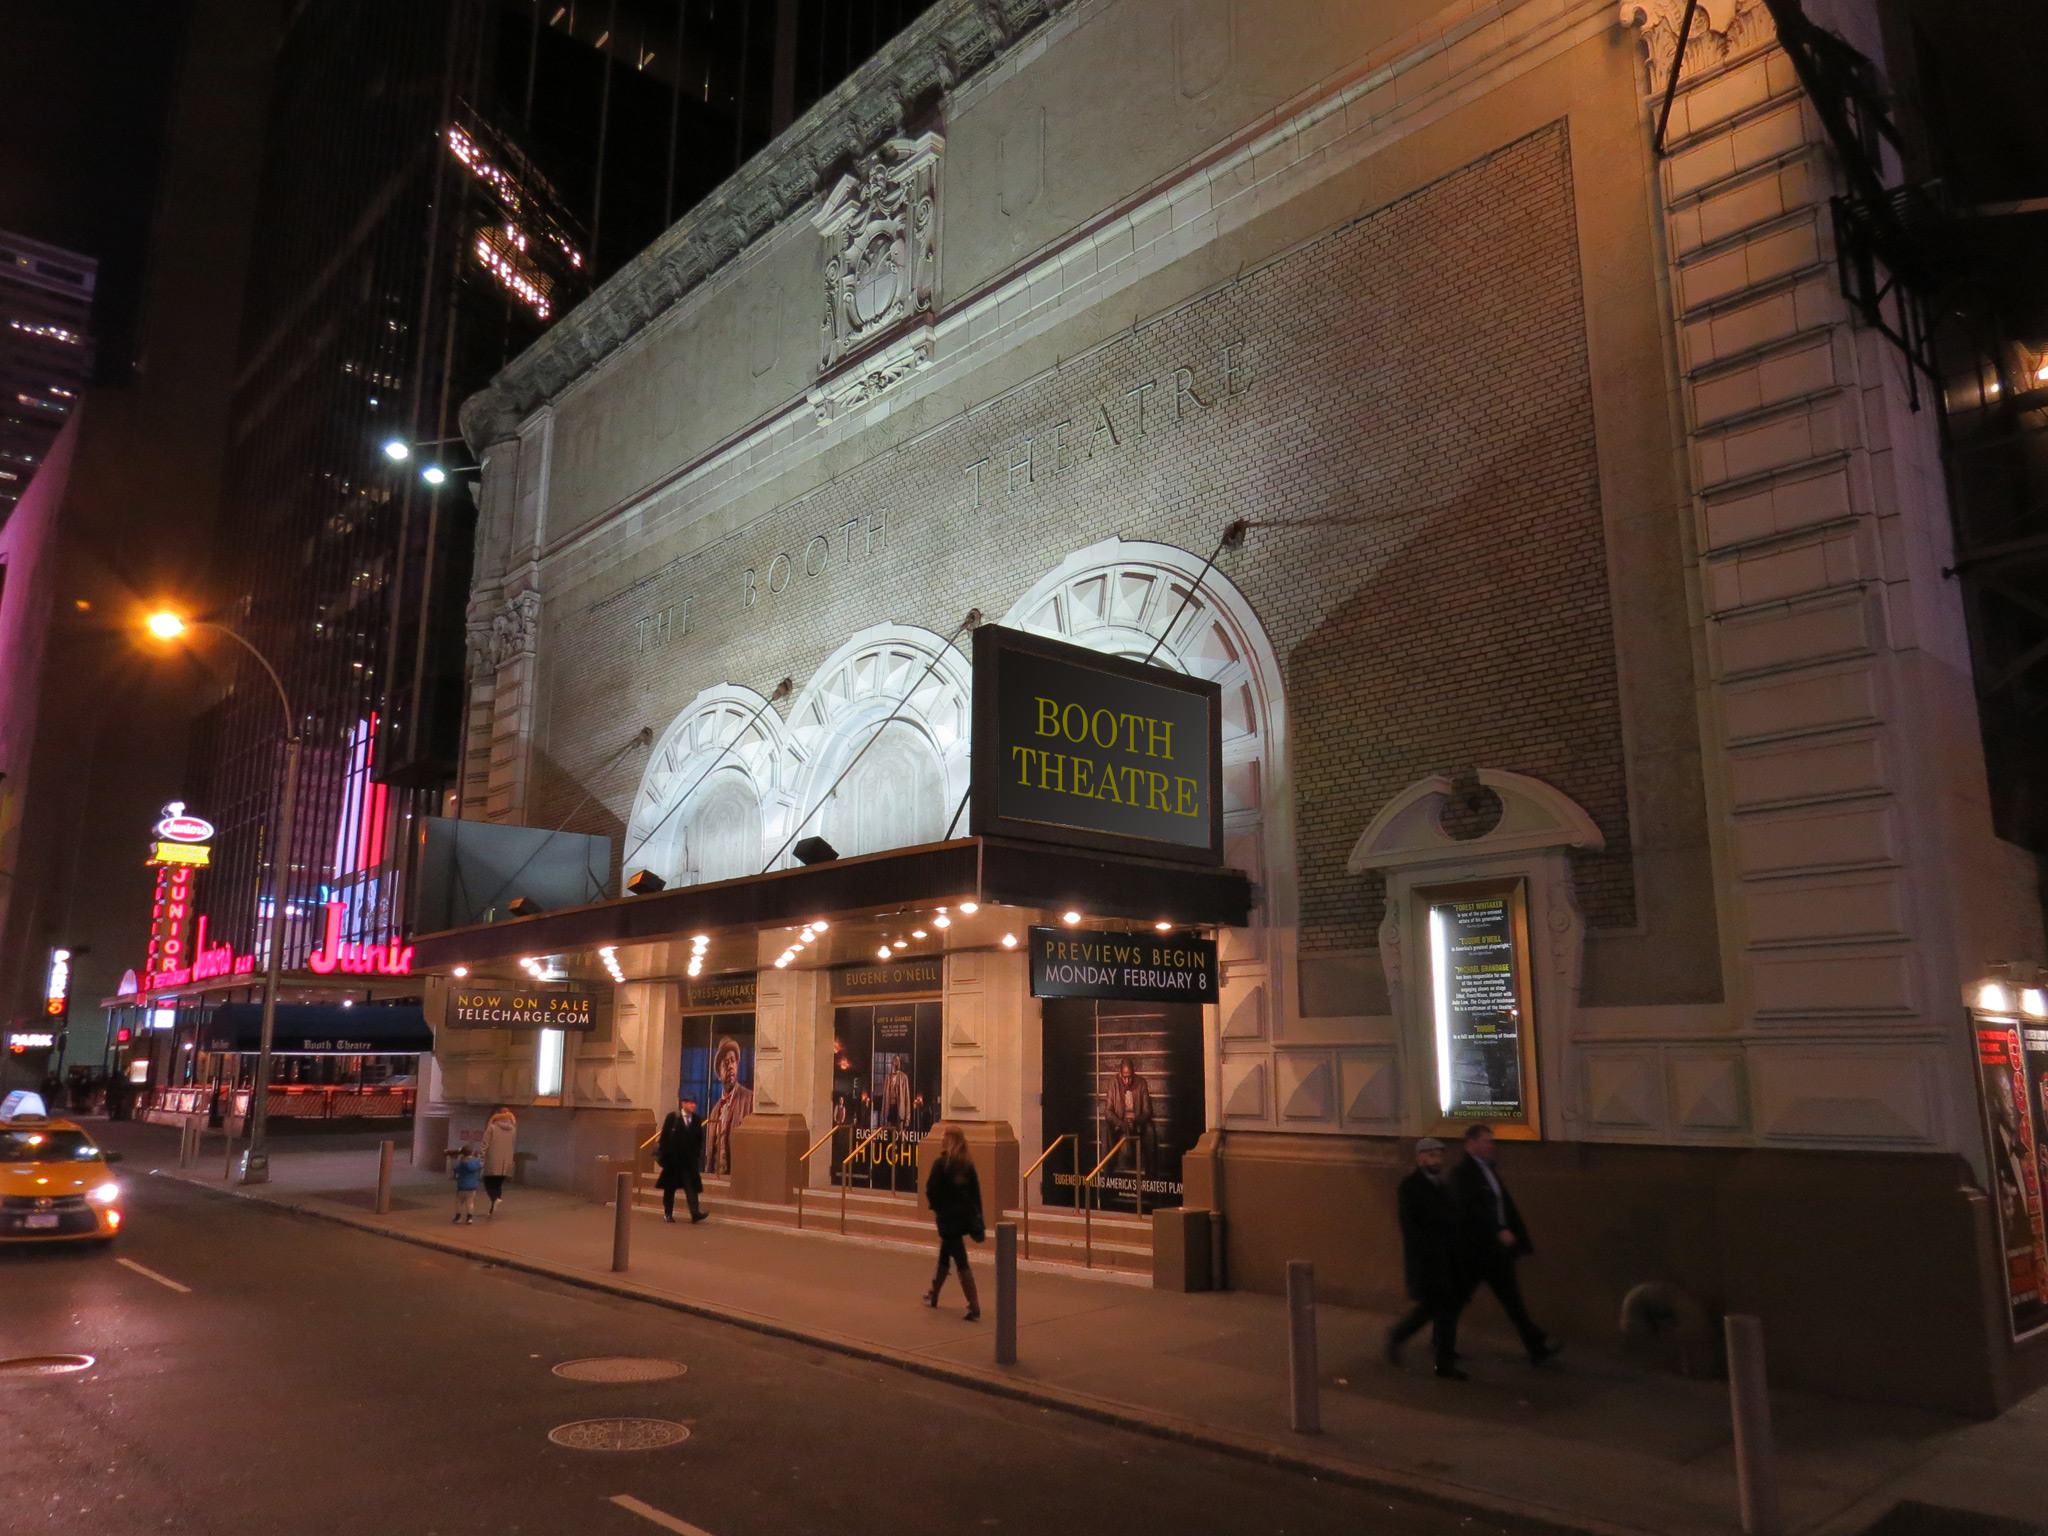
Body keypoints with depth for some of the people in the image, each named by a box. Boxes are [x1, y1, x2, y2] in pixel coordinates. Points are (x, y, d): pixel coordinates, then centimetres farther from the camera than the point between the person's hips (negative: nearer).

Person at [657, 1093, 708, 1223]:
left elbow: (699, 1140, 11)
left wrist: (698, 1156, 5)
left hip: (689, 1160, 2)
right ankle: (667, 1213, 21)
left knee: (691, 1186, -9)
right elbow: (664, 1138, -3)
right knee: (670, 1187, 9)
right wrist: (663, 1156, -6)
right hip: (673, 1159, -2)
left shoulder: (697, 1120, 6)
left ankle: (695, 1213, -17)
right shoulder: (672, 1118, -3)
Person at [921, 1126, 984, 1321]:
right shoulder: (968, 1163, 2)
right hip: (967, 1216, 6)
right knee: (944, 1256, 24)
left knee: (961, 1262, -4)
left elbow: (931, 1191, -15)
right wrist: (977, 1221, 9)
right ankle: (933, 1295, 41)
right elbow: (976, 1192, 4)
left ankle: (974, 1308, -6)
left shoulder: (940, 1163, -15)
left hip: (948, 1217, -6)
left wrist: (935, 1208, 6)